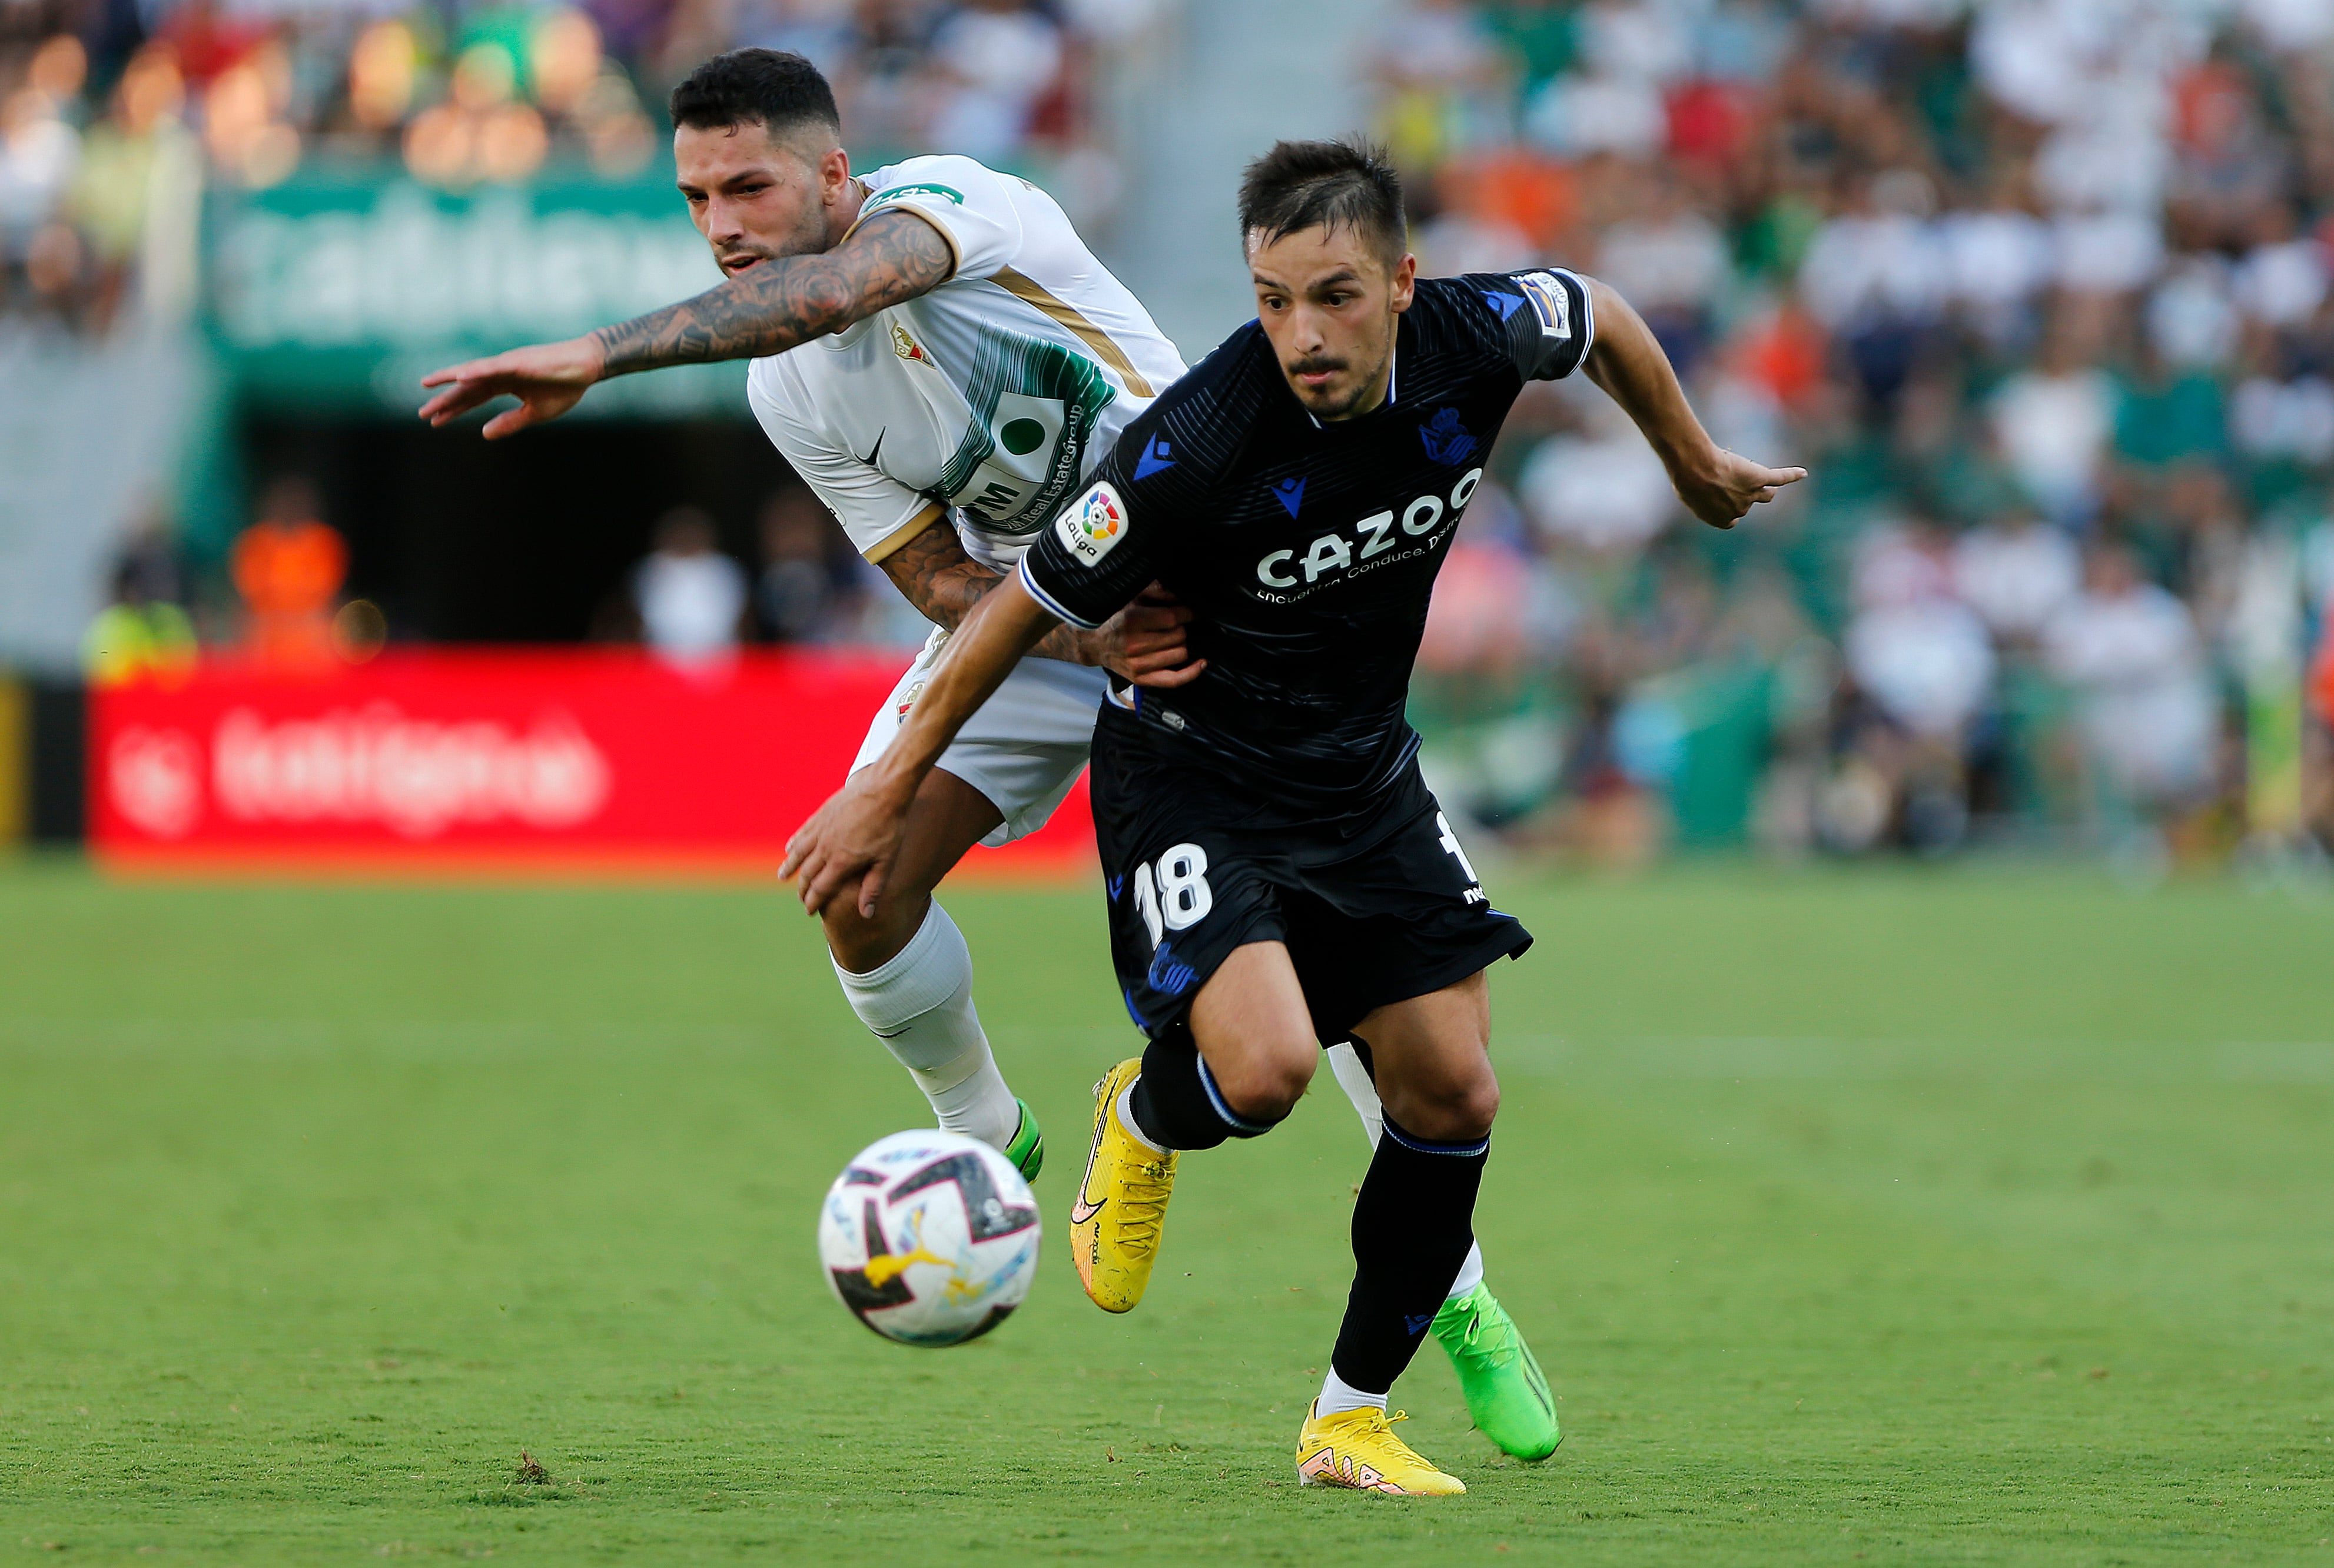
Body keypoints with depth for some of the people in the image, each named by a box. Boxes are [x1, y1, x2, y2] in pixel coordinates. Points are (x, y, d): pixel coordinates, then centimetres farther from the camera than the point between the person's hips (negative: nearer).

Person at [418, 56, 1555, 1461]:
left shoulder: (941, 201, -27)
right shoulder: (791, 400, -8)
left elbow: (831, 293, -50)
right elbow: (946, 585, -7)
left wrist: (598, 357, -59)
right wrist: (1095, 642, -28)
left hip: (1212, 588, -5)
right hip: (1042, 613, 5)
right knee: (862, 889, -16)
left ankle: (1464, 1303, 4)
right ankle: (982, 1135, 13)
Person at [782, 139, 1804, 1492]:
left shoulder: (1475, 339, -17)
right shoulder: (1202, 444, -30)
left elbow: (1598, 316, 8)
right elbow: (1030, 606, -18)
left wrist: (1696, 463, 24)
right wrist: (886, 796, -11)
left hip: (1365, 774, 5)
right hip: (1192, 780, -5)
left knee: (1452, 1092, 0)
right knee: (1264, 1066, -26)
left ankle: (1352, 1419, 16)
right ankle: (1145, 1120, 12)